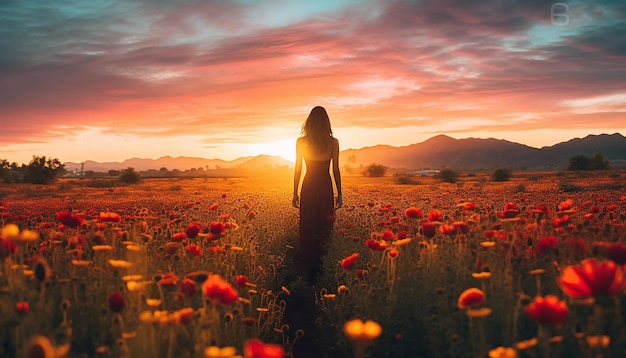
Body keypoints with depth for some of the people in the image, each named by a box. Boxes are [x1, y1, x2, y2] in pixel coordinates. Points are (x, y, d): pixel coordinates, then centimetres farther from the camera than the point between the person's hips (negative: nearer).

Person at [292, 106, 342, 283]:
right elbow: (336, 170, -2)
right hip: (325, 188, 0)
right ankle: (320, 267, 11)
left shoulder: (301, 142, -4)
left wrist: (295, 193, 8)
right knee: (324, 228, 8)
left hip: (308, 188, 1)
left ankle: (307, 270, 13)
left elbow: (297, 169, 0)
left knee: (307, 227, 8)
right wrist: (339, 194, 6)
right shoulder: (333, 142, -5)